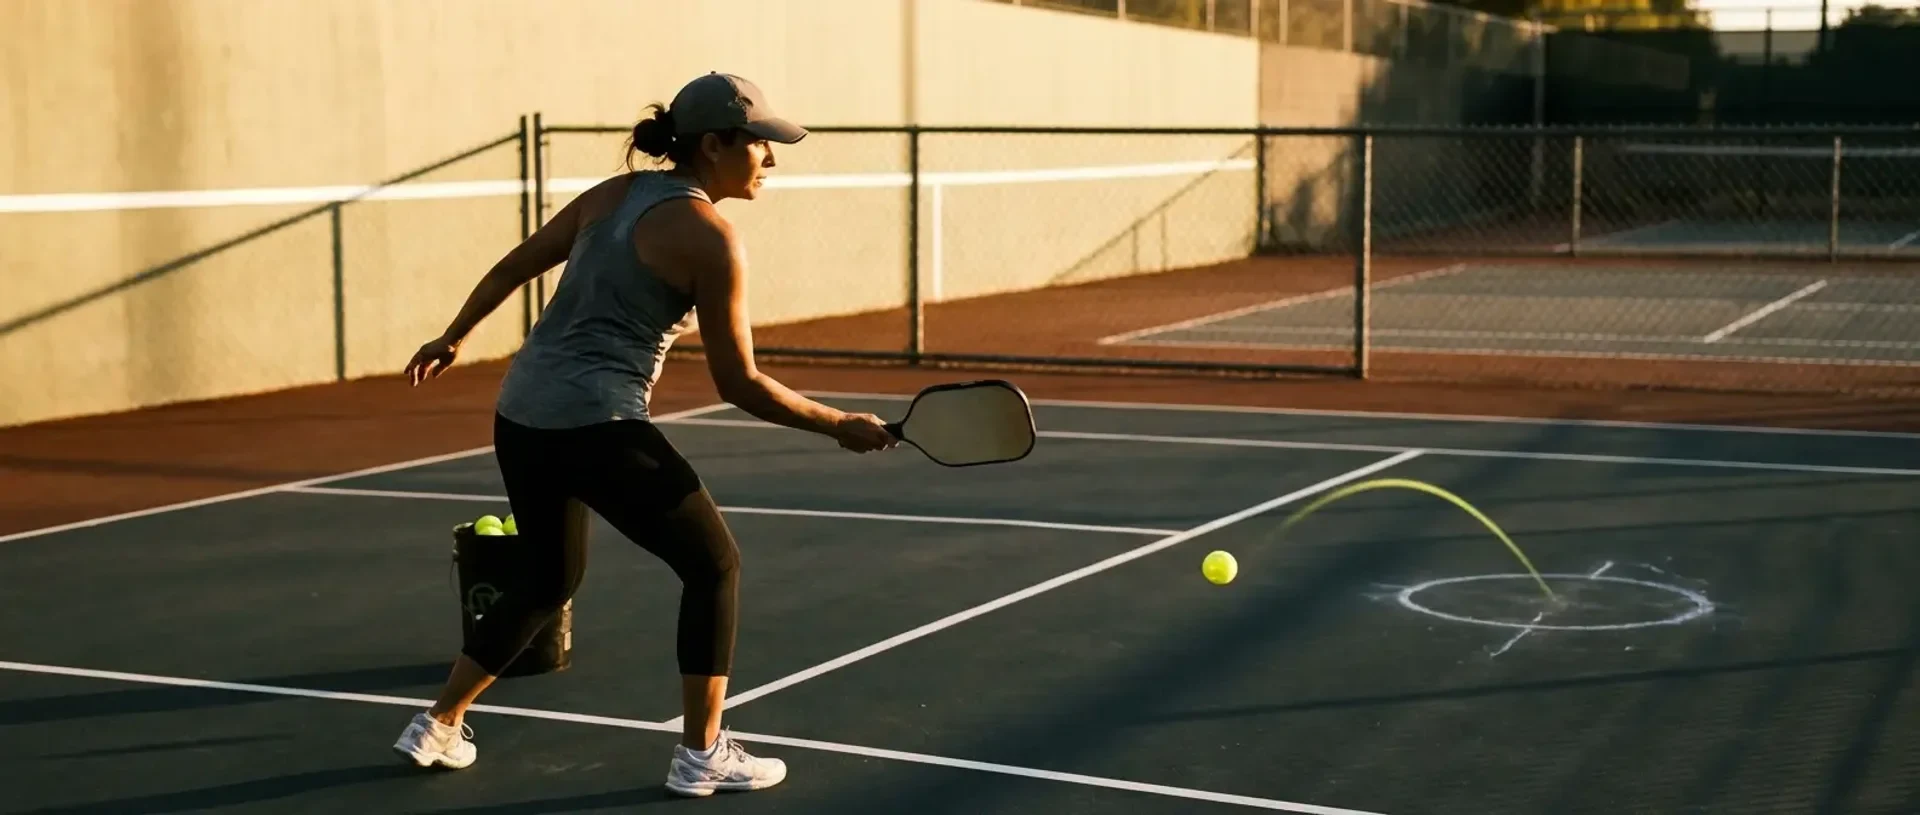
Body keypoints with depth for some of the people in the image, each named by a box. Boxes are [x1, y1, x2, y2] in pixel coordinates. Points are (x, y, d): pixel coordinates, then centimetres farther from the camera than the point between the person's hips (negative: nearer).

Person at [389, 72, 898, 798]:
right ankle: (701, 754, 9)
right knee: (714, 566, 8)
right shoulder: (710, 238, -10)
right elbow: (739, 385, -9)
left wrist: (453, 336, 34)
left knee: (552, 578, 26)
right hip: (597, 427, -8)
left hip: (520, 413, 8)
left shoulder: (613, 193, 11)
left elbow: (510, 268, 20)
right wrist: (840, 426, 0)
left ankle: (436, 725, 31)